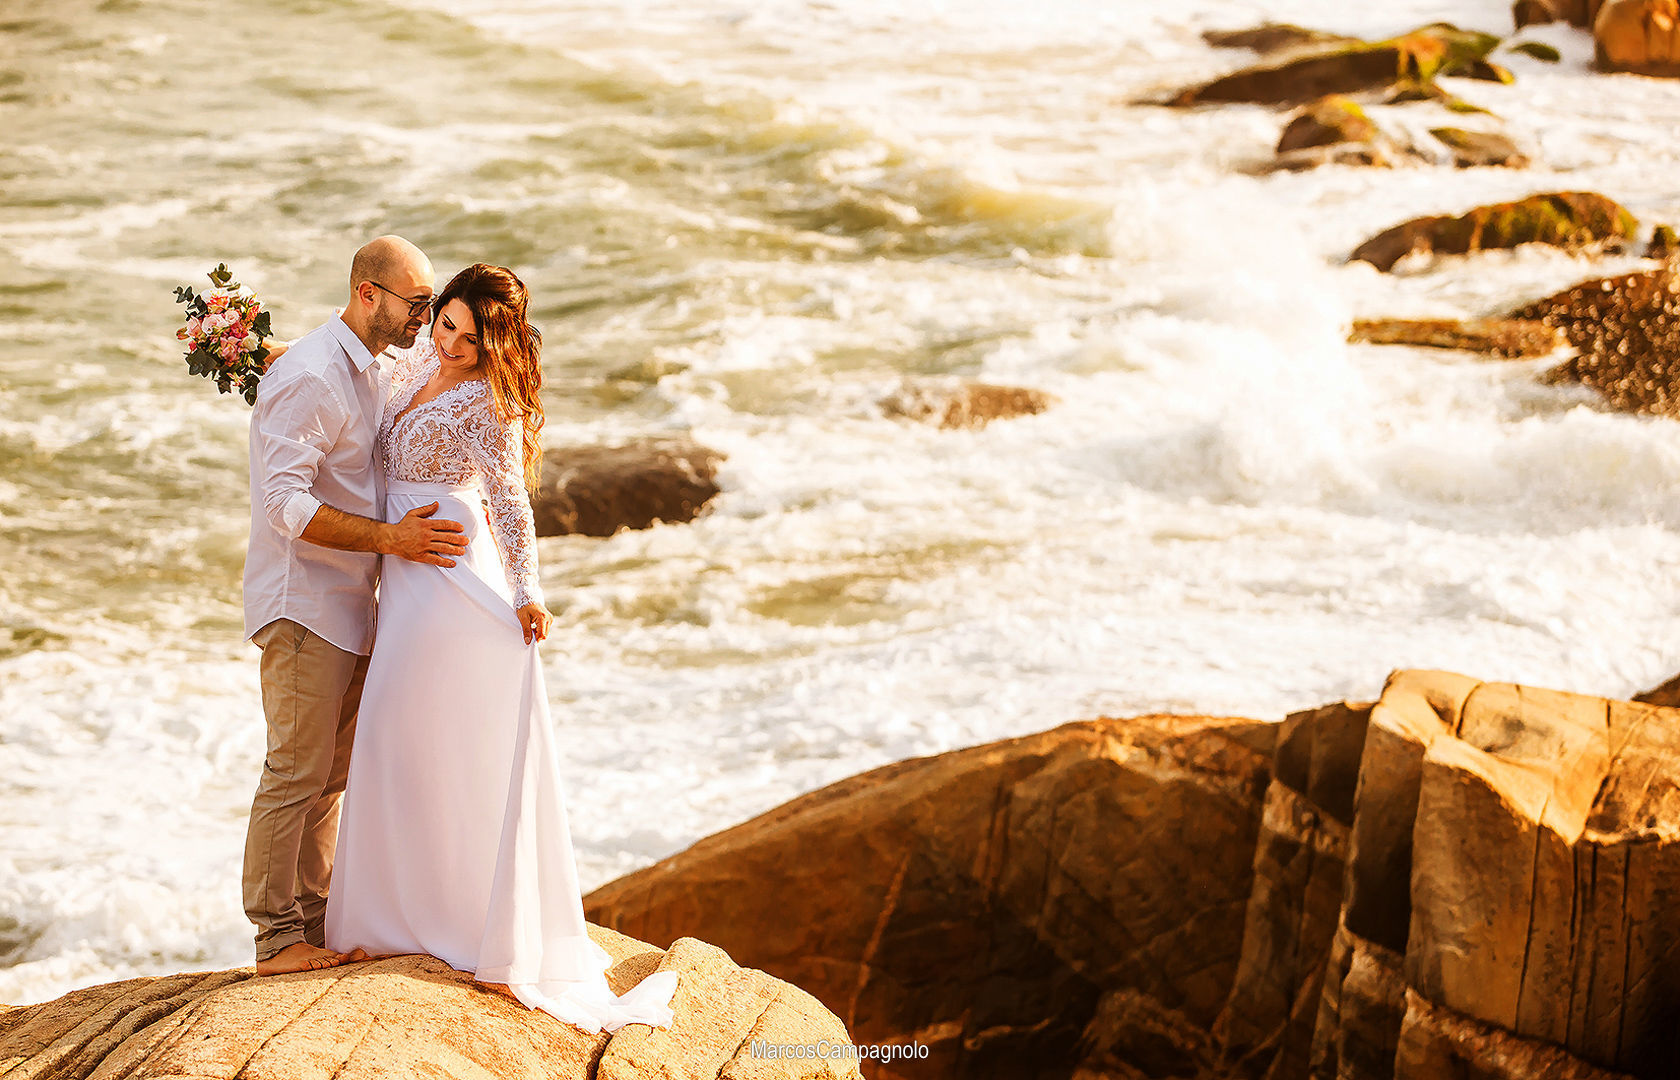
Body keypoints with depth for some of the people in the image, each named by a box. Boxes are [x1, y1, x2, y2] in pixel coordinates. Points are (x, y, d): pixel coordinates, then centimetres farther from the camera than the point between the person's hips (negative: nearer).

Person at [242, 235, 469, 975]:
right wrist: (390, 539, -27)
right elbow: (285, 504, -23)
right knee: (297, 771, -6)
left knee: (330, 774, 12)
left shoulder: (371, 372, 14)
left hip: (351, 606, 9)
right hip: (302, 602, -9)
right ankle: (276, 937, 0)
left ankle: (313, 923, 18)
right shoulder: (309, 375, -17)